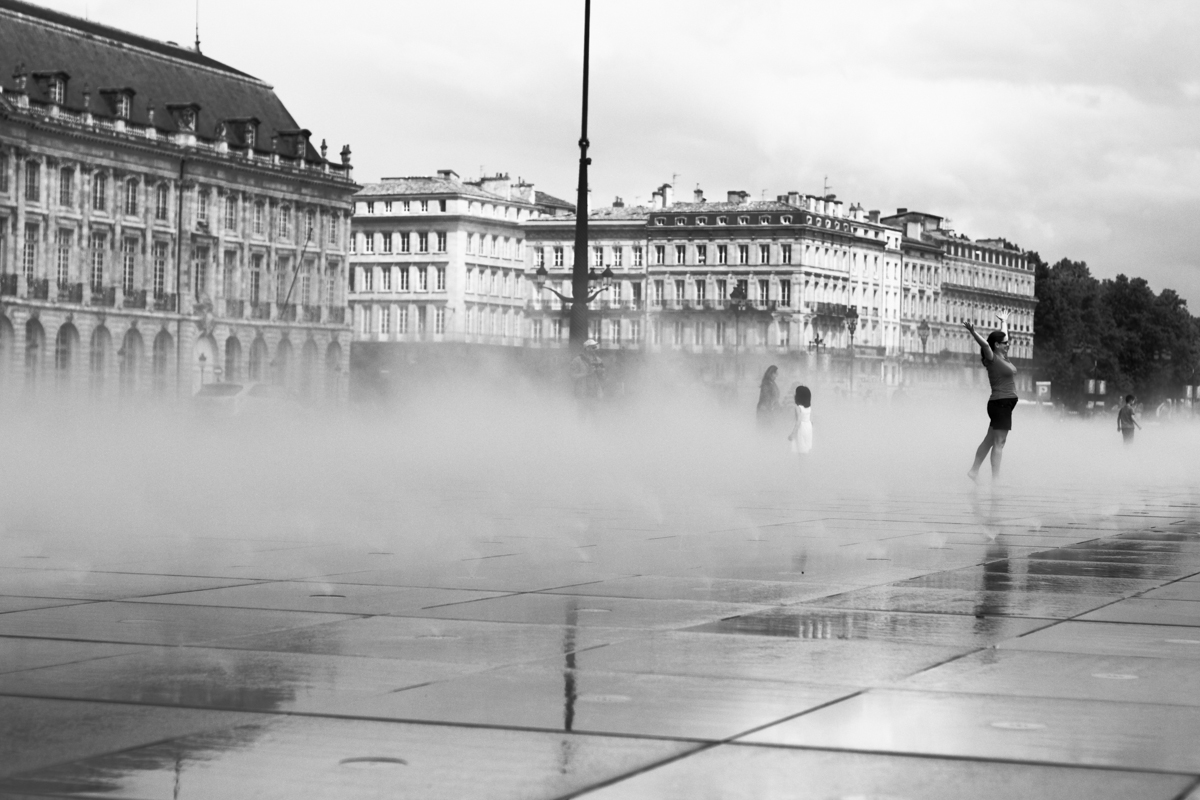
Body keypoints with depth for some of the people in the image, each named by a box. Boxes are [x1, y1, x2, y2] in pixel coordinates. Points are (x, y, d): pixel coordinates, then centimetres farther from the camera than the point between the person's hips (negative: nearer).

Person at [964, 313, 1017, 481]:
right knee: (999, 442, -9)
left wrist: (1004, 322, 46)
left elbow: (1004, 335, 30)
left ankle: (974, 471, 20)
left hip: (1004, 405, 10)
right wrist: (973, 333, -45)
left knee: (990, 439, 14)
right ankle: (995, 478, -10)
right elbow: (985, 344, -29)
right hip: (1000, 403, -10)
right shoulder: (992, 359, -10)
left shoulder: (1003, 358, 14)